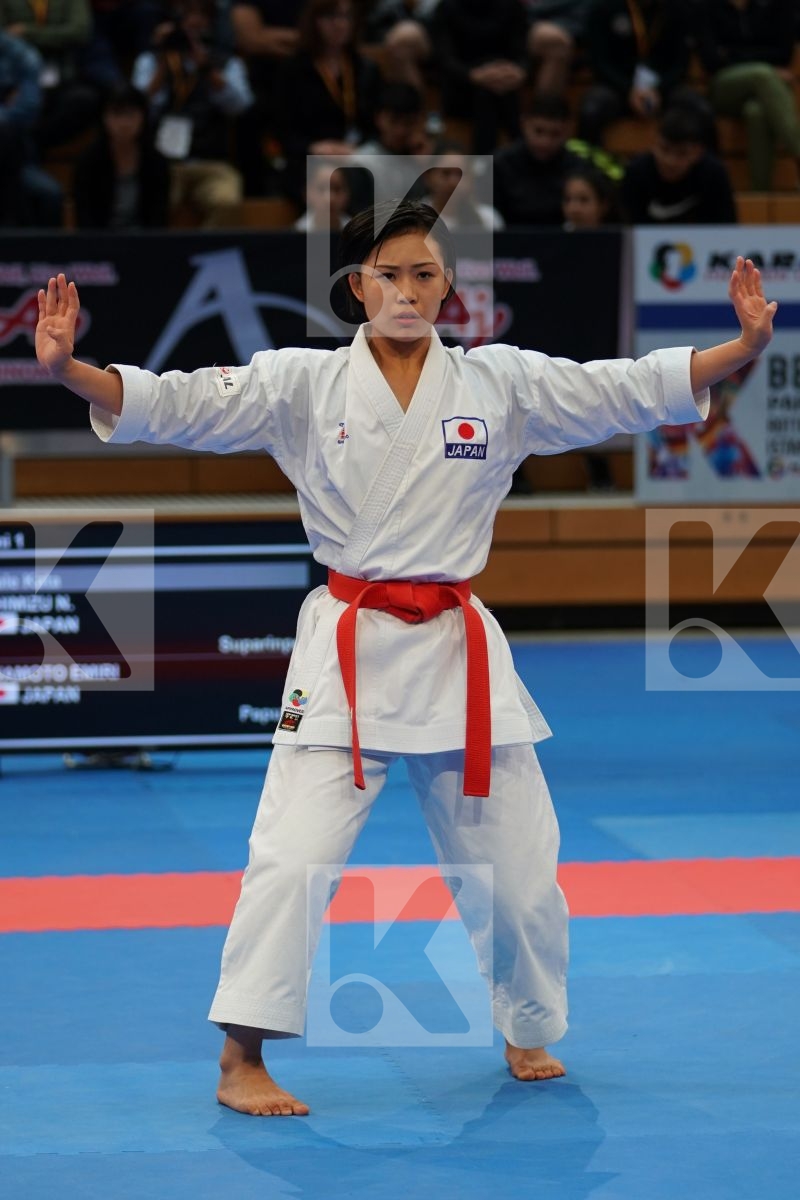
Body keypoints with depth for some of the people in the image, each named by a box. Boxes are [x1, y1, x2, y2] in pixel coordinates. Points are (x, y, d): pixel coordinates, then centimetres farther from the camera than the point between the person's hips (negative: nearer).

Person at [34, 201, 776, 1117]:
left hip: (459, 654, 2)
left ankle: (528, 1034, 34)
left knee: (516, 861, 11)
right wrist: (67, 370, -24)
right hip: (348, 653, -2)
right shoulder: (302, 384, -2)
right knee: (292, 857, -13)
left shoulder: (504, 383, 2)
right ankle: (241, 1062, -4)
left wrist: (746, 346, -13)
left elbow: (638, 389, 0)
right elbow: (176, 405, -9)